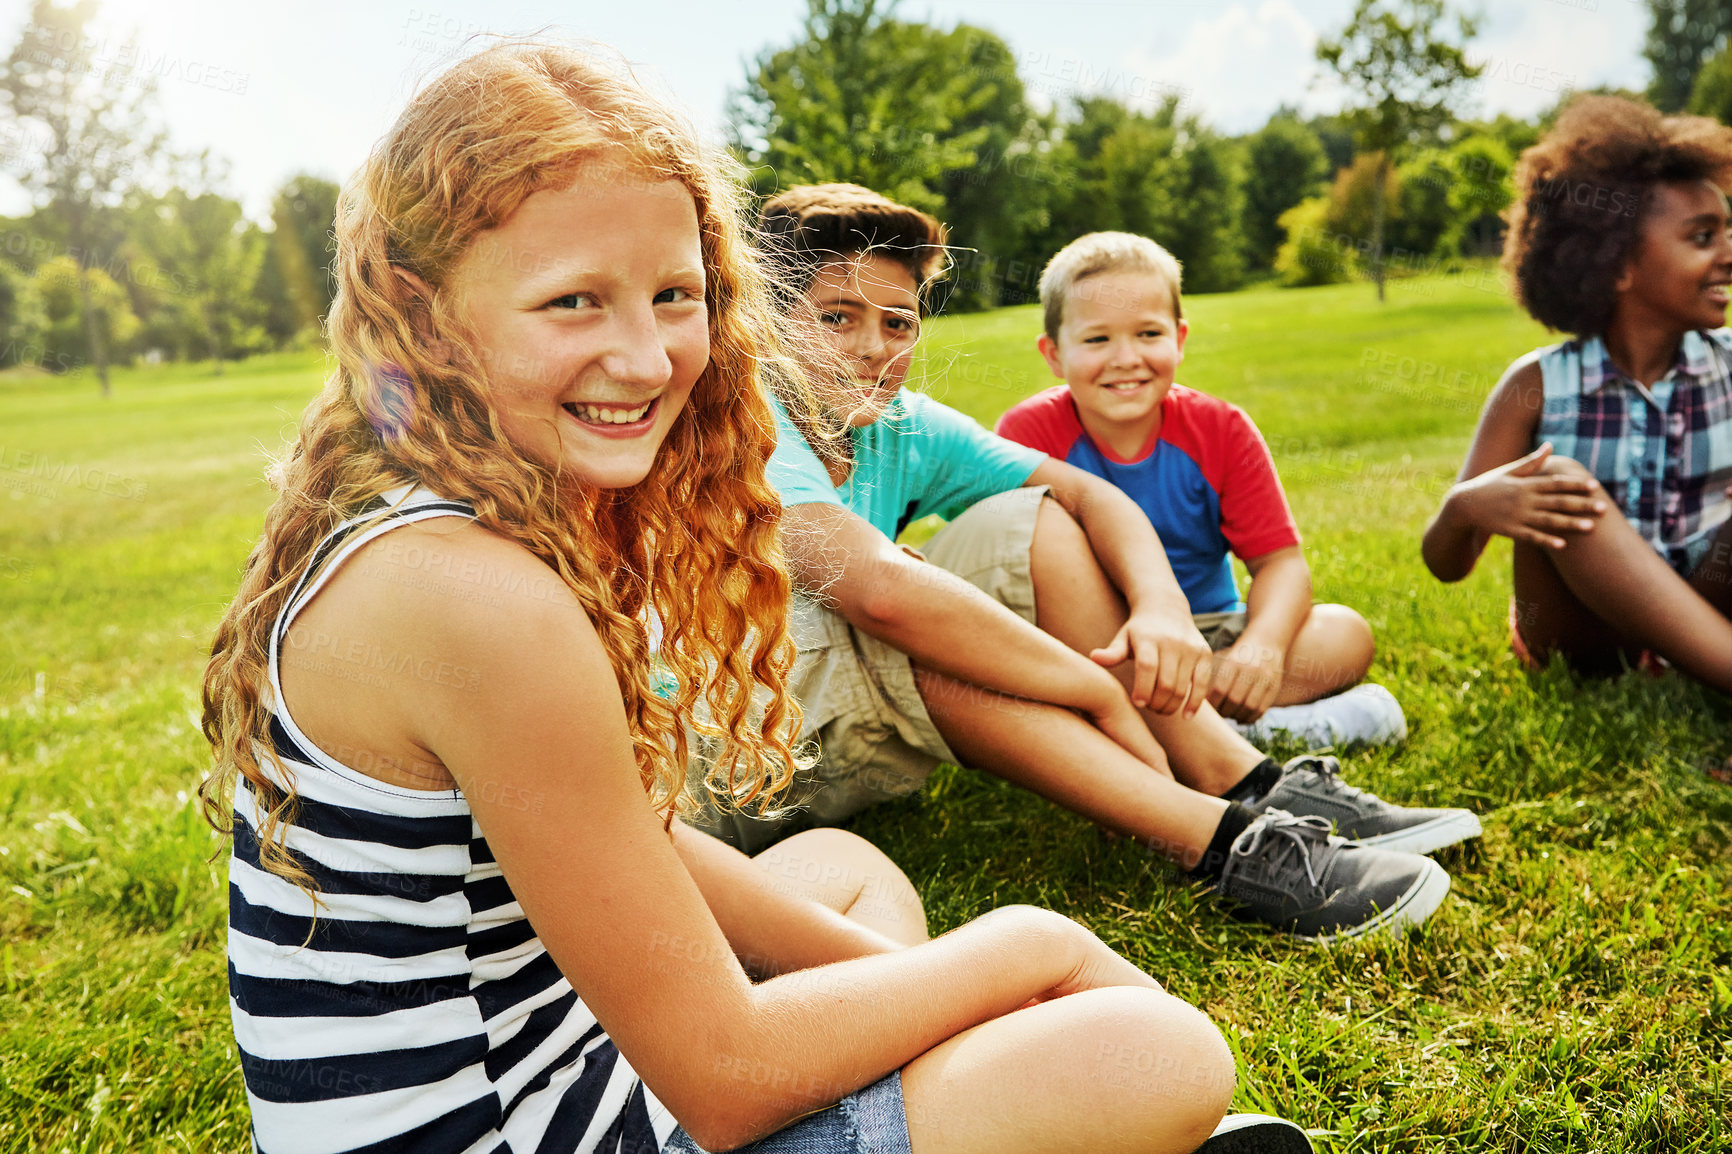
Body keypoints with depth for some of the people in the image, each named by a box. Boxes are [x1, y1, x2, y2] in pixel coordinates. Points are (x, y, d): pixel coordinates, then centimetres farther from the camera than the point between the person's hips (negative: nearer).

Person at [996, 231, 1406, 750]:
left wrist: (1263, 644, -29)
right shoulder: (1028, 433, -10)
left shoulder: (1221, 429, -2)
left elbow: (1279, 559, -6)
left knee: (1347, 635, -19)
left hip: (1206, 633, 2)